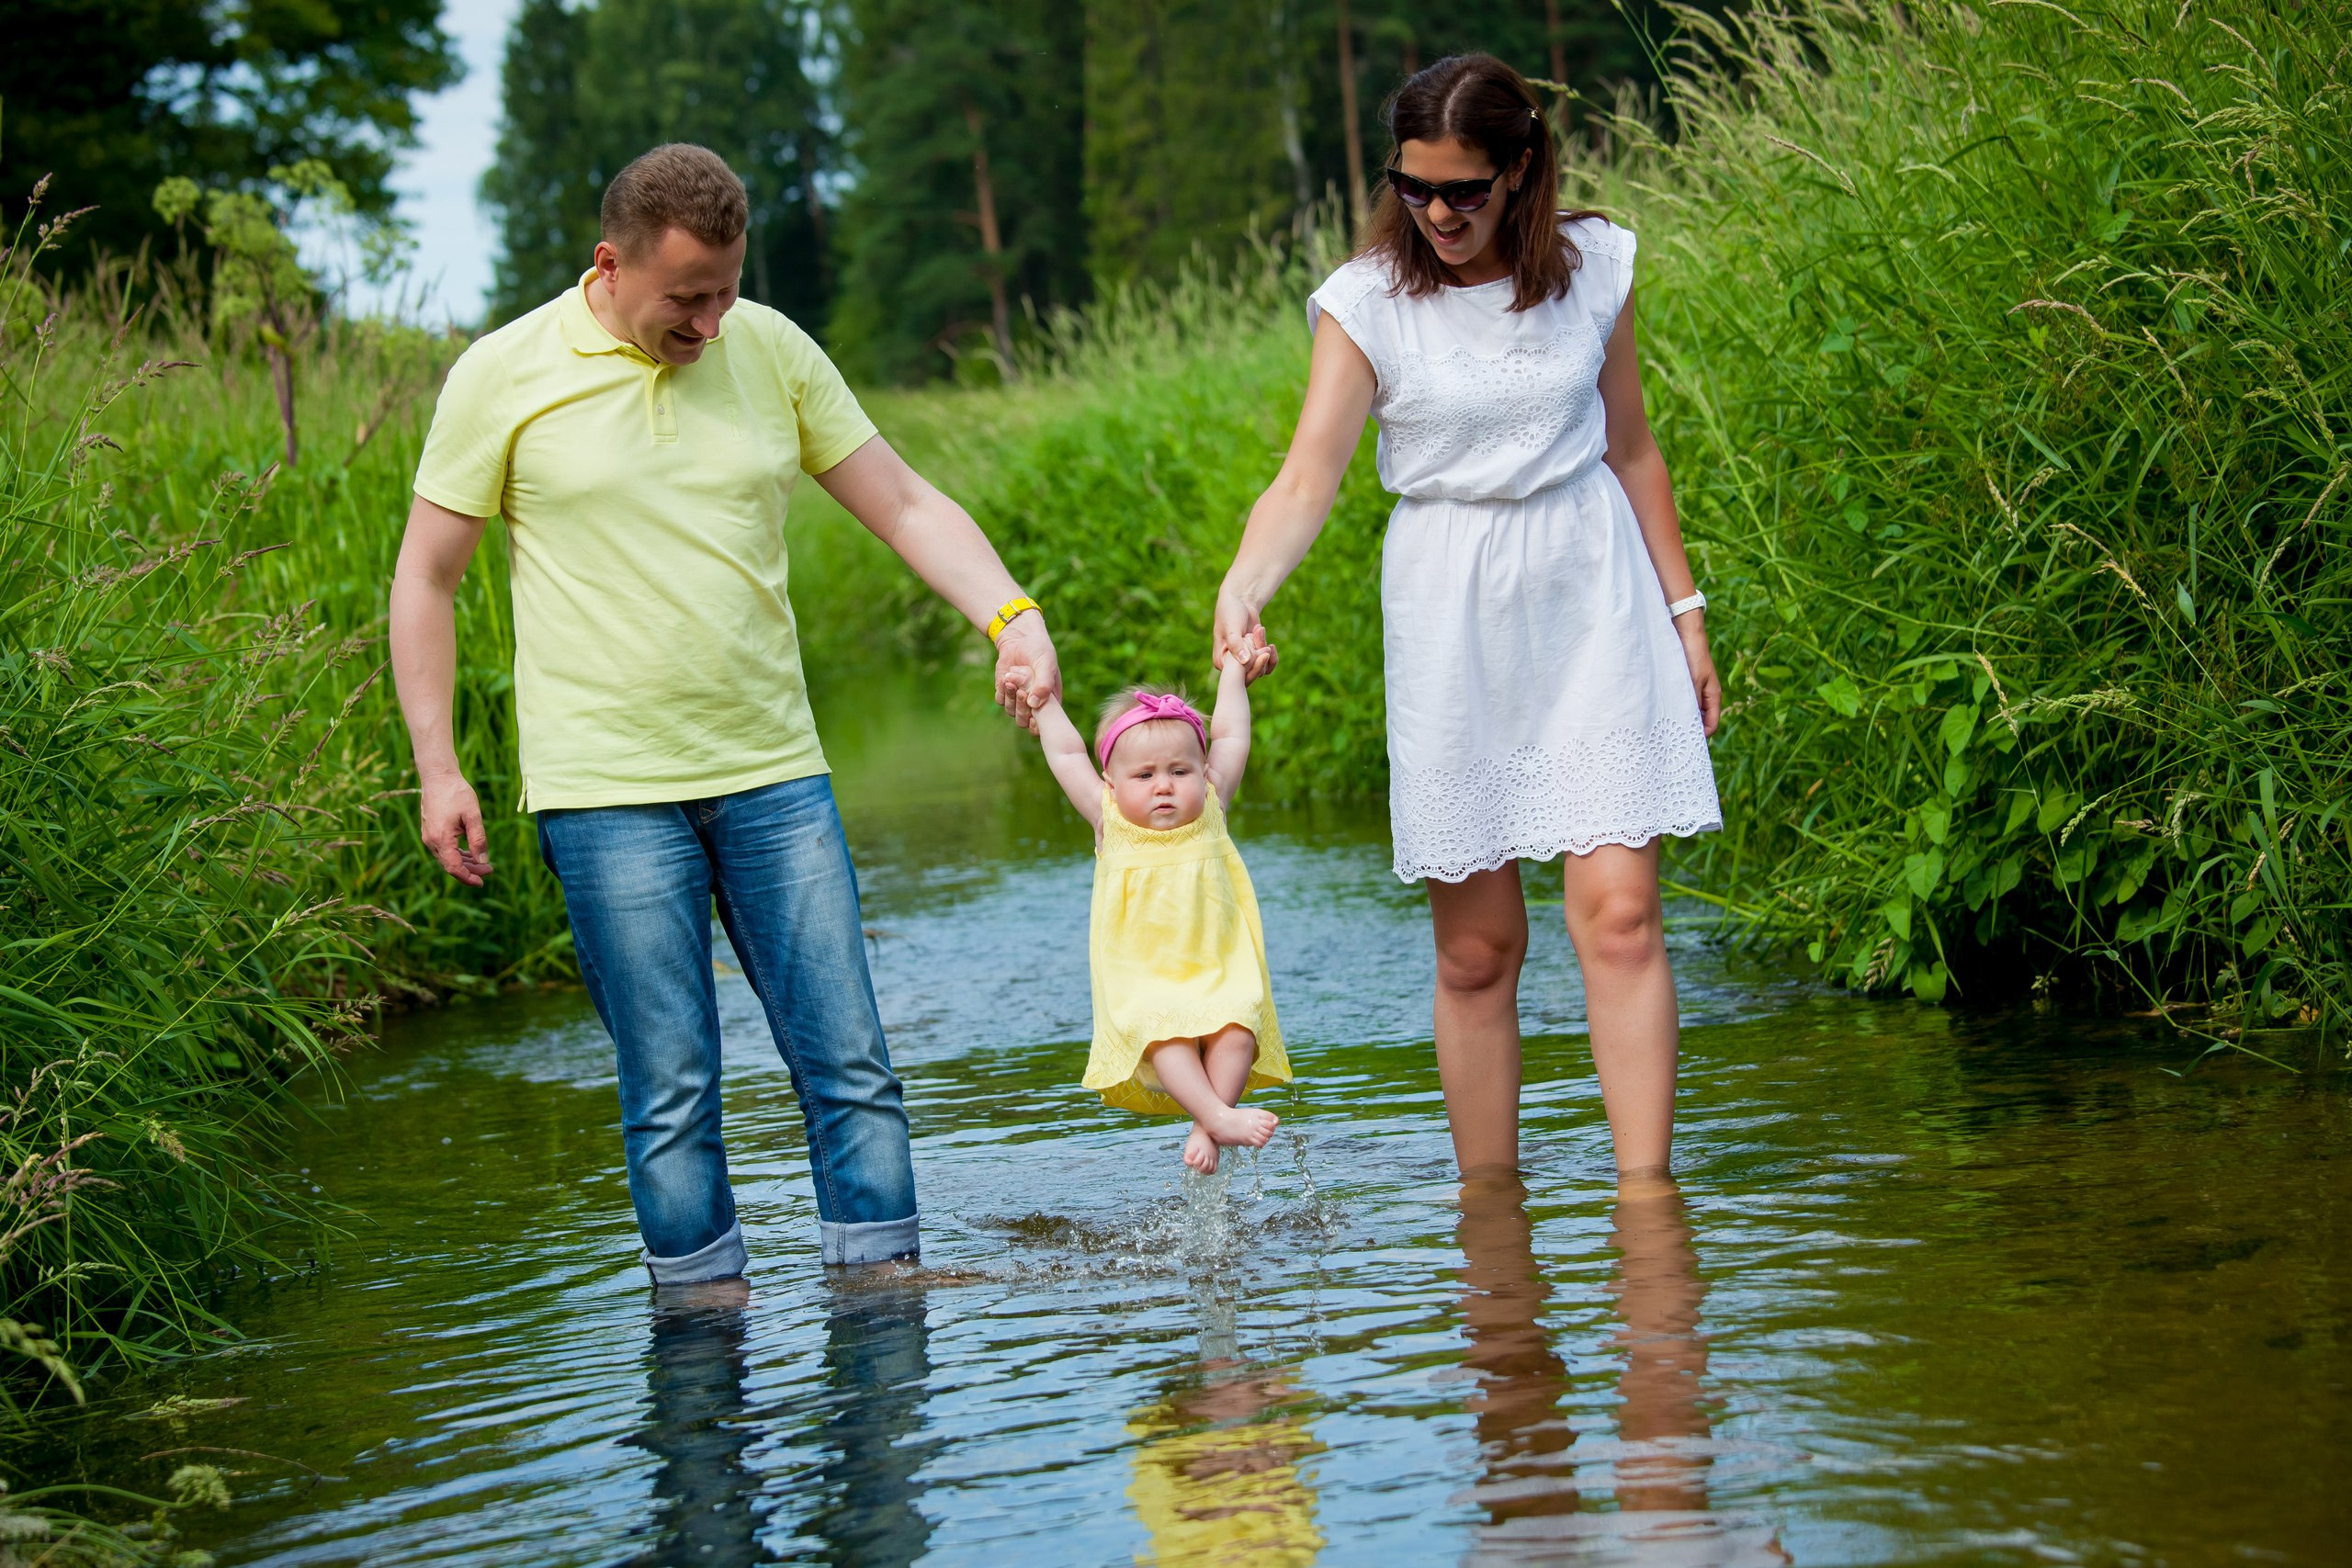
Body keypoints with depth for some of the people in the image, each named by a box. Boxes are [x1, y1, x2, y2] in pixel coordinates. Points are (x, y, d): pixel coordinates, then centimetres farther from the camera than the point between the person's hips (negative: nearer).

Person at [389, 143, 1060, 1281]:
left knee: (850, 1064, 1)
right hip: (608, 793, -3)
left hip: (775, 775, 3)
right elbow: (426, 575, 4)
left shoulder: (771, 350, 6)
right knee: (671, 1091, -2)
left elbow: (905, 505, 7)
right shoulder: (503, 377, -3)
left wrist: (1012, 615, -10)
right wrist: (436, 768, -1)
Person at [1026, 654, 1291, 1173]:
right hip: (1143, 984, -1)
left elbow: (1231, 739, 19)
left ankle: (1205, 1129, -32)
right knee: (1164, 1033, -32)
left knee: (1236, 1031, -27)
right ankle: (1218, 1115, -40)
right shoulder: (1111, 823, 2)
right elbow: (1066, 755, 12)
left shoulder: (1209, 811, 6)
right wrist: (1046, 699, 23)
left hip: (1219, 975, 2)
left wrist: (1234, 674, 30)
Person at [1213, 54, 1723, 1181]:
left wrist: (1683, 609, 14)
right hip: (1454, 617, -1)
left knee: (1619, 912, -10)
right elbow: (1308, 475, -14)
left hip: (1591, 593, 1)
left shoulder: (1591, 267, 2)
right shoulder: (1369, 300, -5)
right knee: (1476, 948, 3)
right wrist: (1243, 587, -33)